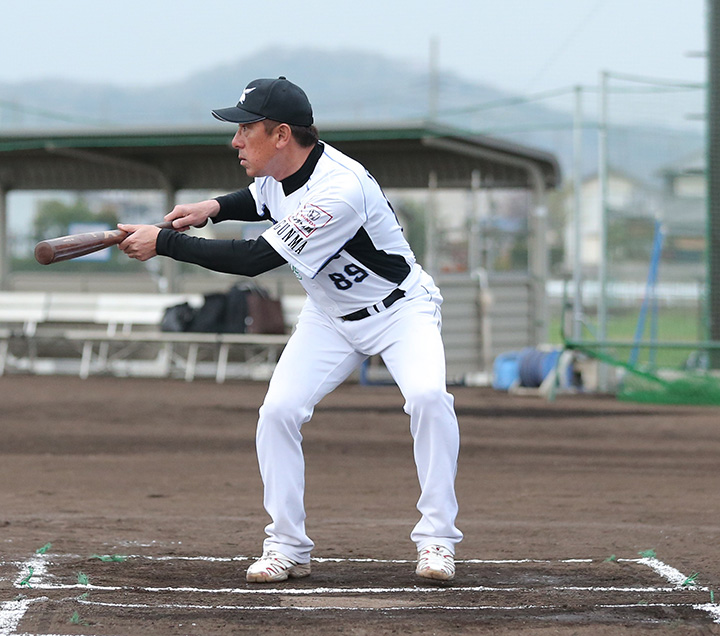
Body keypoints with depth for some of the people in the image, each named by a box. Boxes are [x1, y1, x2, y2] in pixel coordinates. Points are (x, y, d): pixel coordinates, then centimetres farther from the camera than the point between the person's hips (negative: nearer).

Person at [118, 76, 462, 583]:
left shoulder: (339, 189, -36)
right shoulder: (277, 171, -10)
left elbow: (255, 260, -35)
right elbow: (263, 199, 17)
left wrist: (164, 244, -31)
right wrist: (215, 208, -5)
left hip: (399, 308, -7)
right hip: (330, 316, 7)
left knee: (427, 395, -31)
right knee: (278, 410, -9)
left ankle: (437, 540, -20)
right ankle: (287, 548, 1)